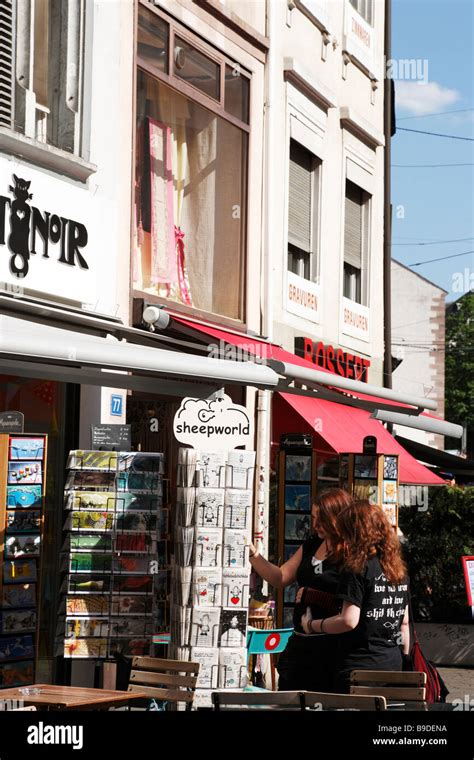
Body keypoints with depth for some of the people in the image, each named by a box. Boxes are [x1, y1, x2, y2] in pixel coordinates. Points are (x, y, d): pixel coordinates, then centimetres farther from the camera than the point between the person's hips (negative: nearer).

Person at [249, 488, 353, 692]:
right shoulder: (311, 546, 12)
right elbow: (280, 578, 15)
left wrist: (315, 597, -19)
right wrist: (253, 554, 5)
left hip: (331, 646, -7)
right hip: (300, 643, 8)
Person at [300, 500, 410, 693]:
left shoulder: (358, 567, -12)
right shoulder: (399, 569, 11)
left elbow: (349, 620, -17)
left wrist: (311, 625, -4)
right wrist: (404, 658, 25)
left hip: (360, 665, -7)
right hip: (393, 663, 7)